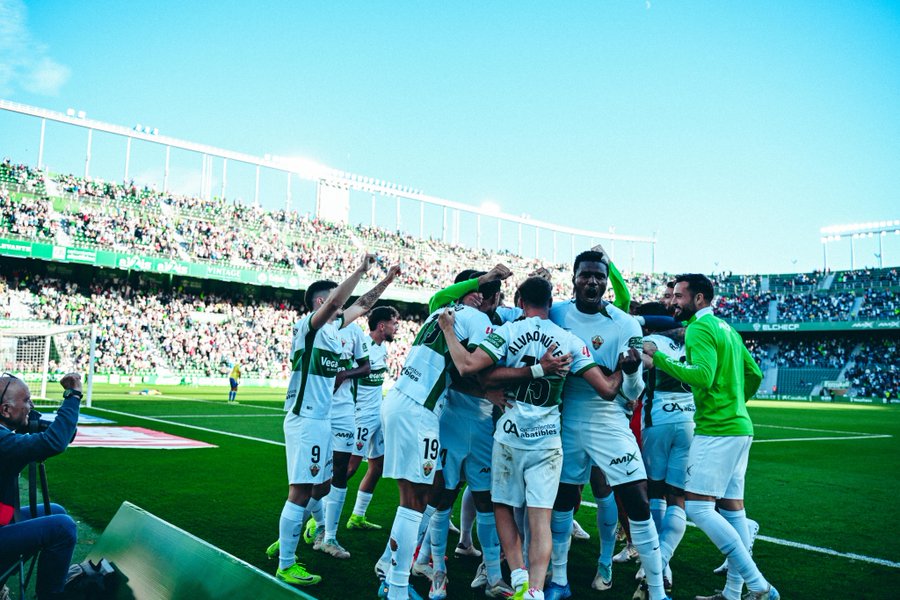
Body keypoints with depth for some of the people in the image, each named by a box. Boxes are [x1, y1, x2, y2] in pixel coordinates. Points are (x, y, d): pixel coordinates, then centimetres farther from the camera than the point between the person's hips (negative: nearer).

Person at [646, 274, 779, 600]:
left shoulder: (699, 329, -11)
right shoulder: (727, 329, 18)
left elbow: (702, 376, -24)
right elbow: (754, 375, 22)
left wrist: (660, 358, -20)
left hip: (716, 430, -10)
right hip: (739, 426, 10)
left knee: (697, 505, -10)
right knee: (732, 507, 10)